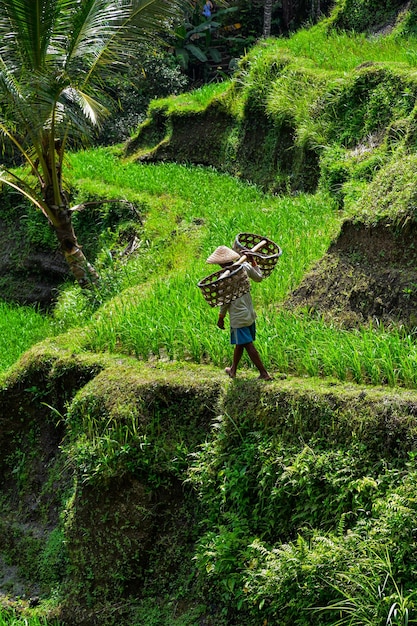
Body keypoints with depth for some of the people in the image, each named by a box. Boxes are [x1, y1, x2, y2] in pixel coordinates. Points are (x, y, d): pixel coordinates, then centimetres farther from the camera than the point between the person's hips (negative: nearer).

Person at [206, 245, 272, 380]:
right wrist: (253, 262, 22)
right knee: (239, 343, 21)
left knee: (248, 345, -1)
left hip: (239, 318, -8)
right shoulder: (245, 267, -1)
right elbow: (259, 278, 16)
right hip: (250, 313, 8)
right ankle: (233, 370, 37)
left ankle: (264, 373, 0)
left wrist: (221, 318, -3)